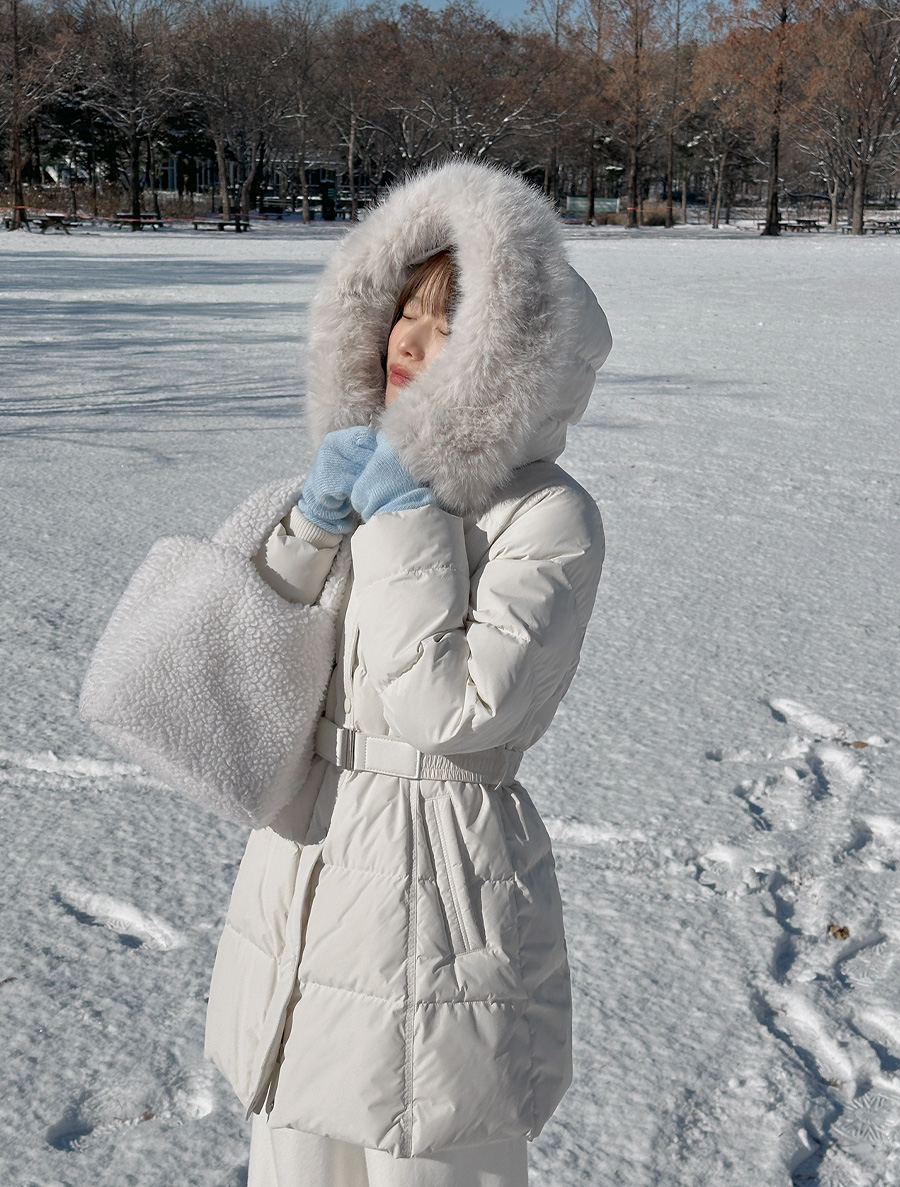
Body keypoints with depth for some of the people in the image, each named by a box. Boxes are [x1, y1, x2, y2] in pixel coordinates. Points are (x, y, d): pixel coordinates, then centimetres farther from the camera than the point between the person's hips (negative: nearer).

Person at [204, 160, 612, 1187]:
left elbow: (455, 707, -24)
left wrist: (404, 516, -18)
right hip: (298, 866, 7)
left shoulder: (549, 518, -14)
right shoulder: (366, 470, 6)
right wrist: (316, 517, -10)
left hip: (440, 882, -6)